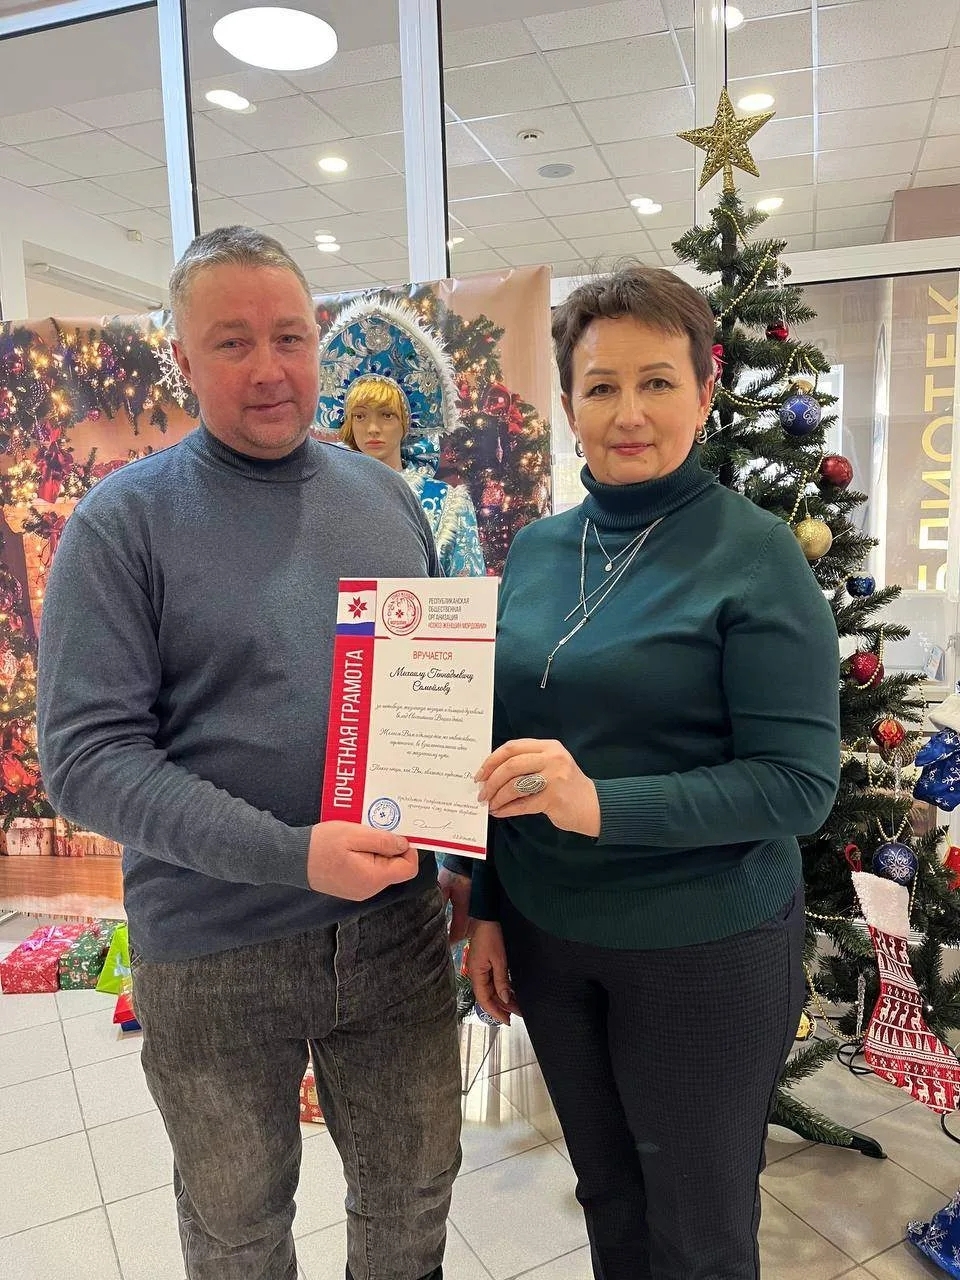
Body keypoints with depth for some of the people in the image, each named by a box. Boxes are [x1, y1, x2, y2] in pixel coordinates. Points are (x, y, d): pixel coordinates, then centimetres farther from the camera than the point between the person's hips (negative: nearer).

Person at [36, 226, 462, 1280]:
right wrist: (292, 855, -24)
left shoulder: (386, 497, 5)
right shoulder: (124, 520, -9)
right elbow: (86, 756, -15)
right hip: (212, 952, -3)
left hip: (396, 925, 4)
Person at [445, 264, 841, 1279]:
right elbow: (506, 749, 7)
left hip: (706, 951, -4)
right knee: (605, 1196, 25)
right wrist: (489, 909, 7)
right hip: (549, 939, 5)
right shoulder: (537, 549, 1)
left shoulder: (754, 553, -14)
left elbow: (800, 785, -17)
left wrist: (602, 804, -29)